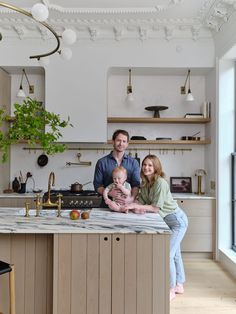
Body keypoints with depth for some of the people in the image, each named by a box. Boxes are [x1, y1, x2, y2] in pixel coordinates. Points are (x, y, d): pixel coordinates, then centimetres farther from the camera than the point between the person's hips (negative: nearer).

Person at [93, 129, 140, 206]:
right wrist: (109, 193, -15)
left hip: (127, 205, 1)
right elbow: (97, 185, 4)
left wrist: (131, 198, -17)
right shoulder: (102, 162, 6)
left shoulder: (133, 162, 9)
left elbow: (136, 184, 2)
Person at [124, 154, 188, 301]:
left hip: (176, 220, -9)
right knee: (175, 253, 19)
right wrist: (138, 208, -22)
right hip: (166, 220, 9)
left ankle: (171, 290, 11)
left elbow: (157, 207, -26)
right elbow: (141, 201, -1)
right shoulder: (145, 183, 1)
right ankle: (179, 285, 35)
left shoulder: (160, 183, -24)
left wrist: (137, 206, -29)